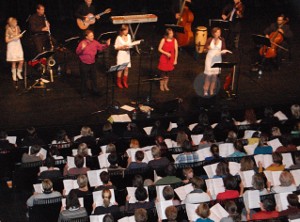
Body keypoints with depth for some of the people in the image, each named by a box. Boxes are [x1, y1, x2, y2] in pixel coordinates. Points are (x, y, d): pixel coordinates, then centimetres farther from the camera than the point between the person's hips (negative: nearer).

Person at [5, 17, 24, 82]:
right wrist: (13, 38, -19)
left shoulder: (17, 28, 4)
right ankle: (14, 75, 11)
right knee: (14, 62, -2)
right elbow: (7, 40, -9)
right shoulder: (8, 30, -8)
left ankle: (18, 73, 20)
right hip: (12, 47, -4)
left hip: (18, 46, 4)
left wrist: (20, 35, -3)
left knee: (21, 61, -3)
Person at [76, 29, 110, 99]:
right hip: (84, 64, -5)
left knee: (94, 78, 16)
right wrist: (82, 48, -41)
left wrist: (107, 45, -6)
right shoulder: (82, 43, -17)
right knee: (84, 79, 6)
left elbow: (101, 47, 10)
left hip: (92, 64, 5)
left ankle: (95, 91, 31)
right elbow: (77, 52, -23)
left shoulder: (95, 42, -1)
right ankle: (84, 93, 20)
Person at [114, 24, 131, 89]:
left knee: (126, 69, 8)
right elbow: (116, 47, -9)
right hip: (121, 54, -5)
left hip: (127, 54, 5)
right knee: (120, 69, 1)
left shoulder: (129, 36, 2)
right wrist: (122, 47, -23)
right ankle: (119, 82, 16)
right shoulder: (119, 38, -13)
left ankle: (125, 82, 22)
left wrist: (130, 46, -10)